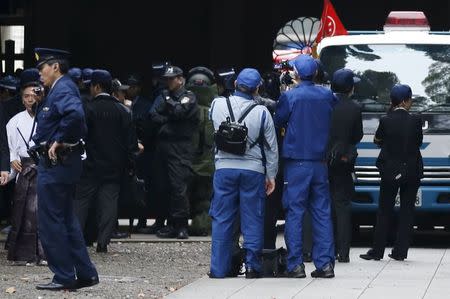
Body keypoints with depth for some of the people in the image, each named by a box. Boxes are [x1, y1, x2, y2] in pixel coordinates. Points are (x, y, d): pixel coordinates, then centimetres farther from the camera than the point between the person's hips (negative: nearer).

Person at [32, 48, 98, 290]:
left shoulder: (62, 89, -16)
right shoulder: (60, 89, 16)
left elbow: (75, 115, -34)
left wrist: (58, 141, -24)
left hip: (55, 164, -11)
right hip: (59, 164, 11)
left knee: (50, 222, -5)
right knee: (66, 220, 15)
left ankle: (64, 277, -2)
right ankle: (85, 273, 17)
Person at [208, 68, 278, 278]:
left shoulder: (217, 105, -3)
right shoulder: (261, 112, -8)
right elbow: (272, 148, -1)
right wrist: (271, 176, 8)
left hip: (224, 168, 2)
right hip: (253, 170, -1)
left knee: (222, 219, 6)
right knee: (253, 220, 6)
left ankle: (219, 268, 6)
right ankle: (252, 266, 5)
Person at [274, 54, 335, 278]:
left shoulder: (289, 97, -9)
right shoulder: (327, 96, 4)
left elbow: (277, 123, 2)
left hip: (296, 162, -4)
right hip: (320, 161, 4)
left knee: (294, 213, 0)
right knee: (322, 213, 8)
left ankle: (295, 264, -3)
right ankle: (325, 263, 5)